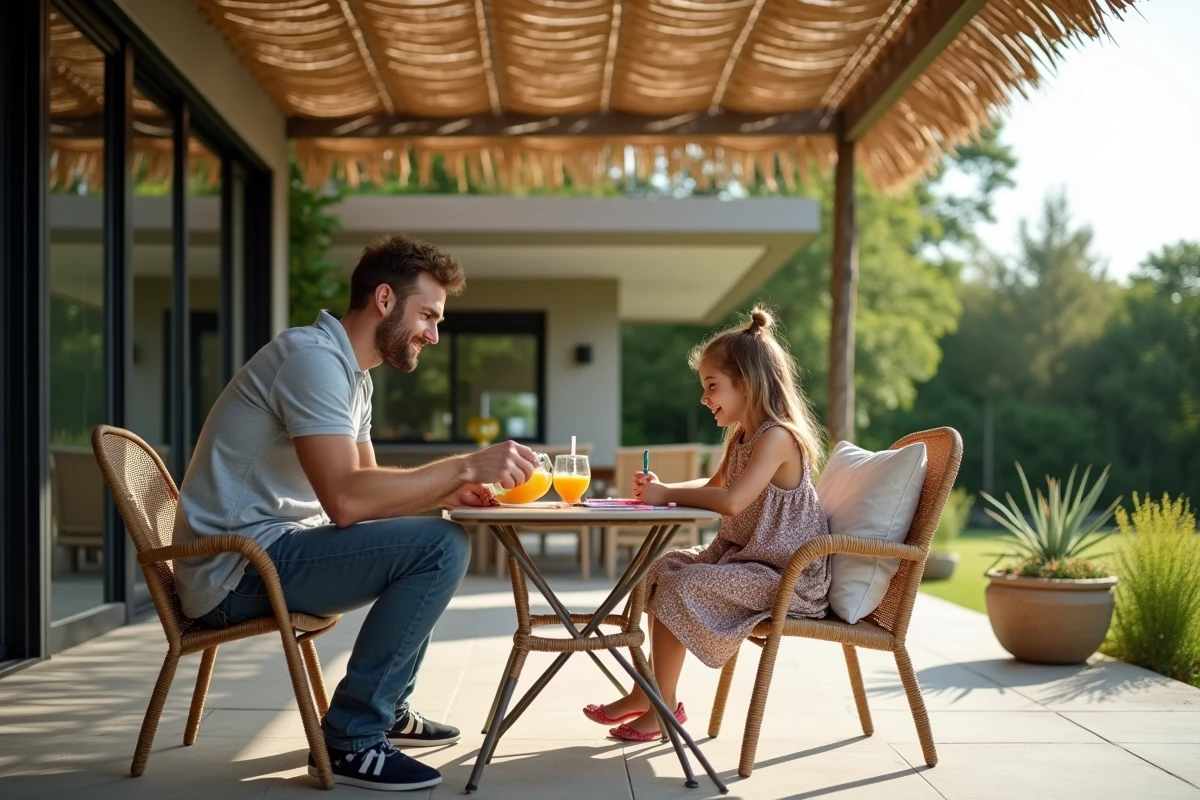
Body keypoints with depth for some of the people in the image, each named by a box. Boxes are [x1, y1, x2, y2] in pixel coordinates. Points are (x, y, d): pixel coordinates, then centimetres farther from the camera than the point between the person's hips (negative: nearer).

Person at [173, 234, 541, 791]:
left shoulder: (351, 372, 14)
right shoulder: (314, 356, -19)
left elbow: (369, 483, 17)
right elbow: (346, 499, -29)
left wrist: (446, 489, -1)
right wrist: (466, 465, -22)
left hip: (272, 550, 11)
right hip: (238, 568, -11)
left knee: (436, 534, 21)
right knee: (441, 547, -21)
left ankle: (388, 710, 25)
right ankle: (350, 740, -13)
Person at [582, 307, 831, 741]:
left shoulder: (777, 437, -21)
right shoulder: (741, 437, 10)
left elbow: (731, 501, -31)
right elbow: (714, 486, 26)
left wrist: (668, 494, -19)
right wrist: (663, 489, 7)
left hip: (783, 574, -10)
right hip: (738, 556, 10)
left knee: (677, 588, -20)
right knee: (664, 568, 11)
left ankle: (663, 706, -5)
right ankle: (649, 691, 14)